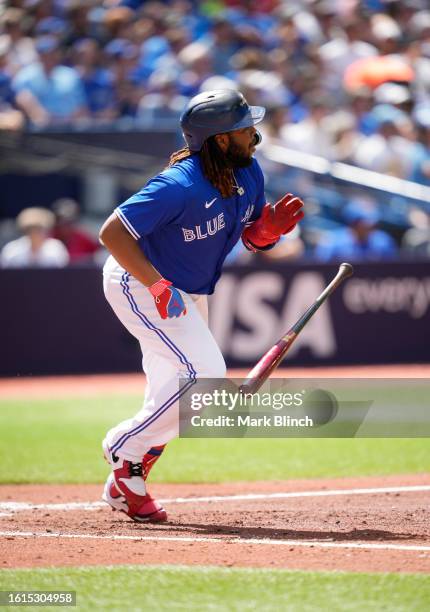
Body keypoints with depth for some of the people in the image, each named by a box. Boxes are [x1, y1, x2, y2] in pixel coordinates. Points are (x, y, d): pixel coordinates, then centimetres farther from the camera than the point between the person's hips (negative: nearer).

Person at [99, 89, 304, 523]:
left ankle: (125, 486, 28)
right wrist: (157, 286, -36)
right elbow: (112, 233, -31)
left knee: (173, 394, 14)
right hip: (138, 282, -9)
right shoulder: (180, 186, -32)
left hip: (190, 292, 9)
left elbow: (252, 237, 6)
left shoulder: (248, 174, -7)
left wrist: (270, 227, -18)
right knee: (204, 372, -21)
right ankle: (126, 450, -6)